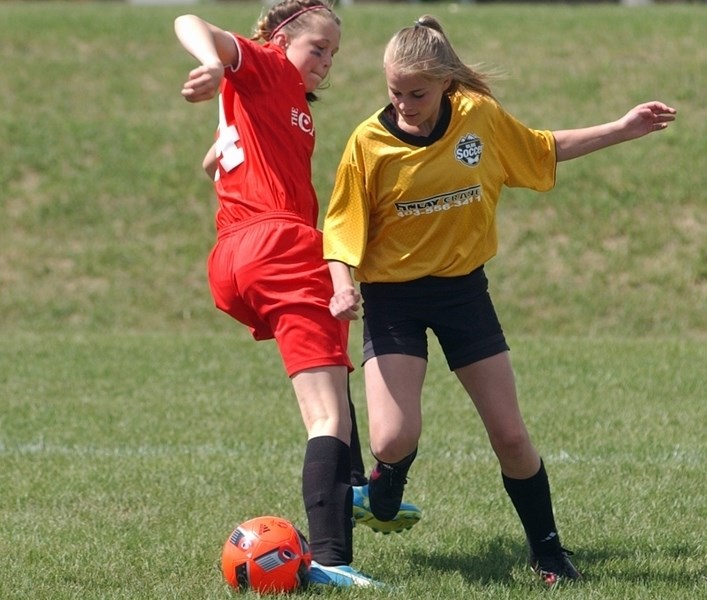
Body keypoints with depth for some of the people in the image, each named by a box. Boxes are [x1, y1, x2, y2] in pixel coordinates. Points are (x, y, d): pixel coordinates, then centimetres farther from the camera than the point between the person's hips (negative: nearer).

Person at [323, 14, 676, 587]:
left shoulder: (480, 116, -8)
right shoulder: (369, 143, -15)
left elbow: (542, 149, 12)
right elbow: (343, 232, -8)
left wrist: (622, 129, 10)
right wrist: (341, 285, -27)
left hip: (463, 287, 2)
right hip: (393, 296, -2)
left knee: (510, 433, 3)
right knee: (395, 439, -17)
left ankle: (548, 551, 21)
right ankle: (388, 479, 20)